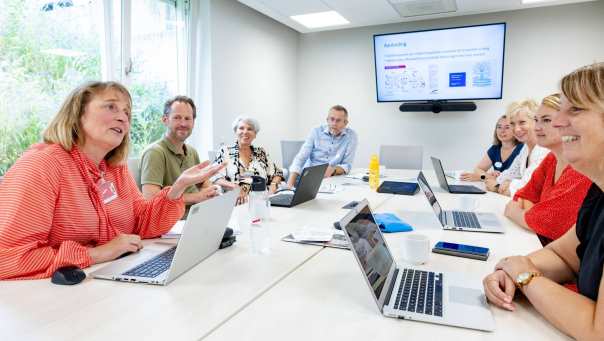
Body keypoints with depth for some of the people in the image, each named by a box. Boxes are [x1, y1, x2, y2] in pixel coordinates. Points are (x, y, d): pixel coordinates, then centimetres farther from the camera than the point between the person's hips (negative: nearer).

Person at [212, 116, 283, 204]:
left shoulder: (261, 152, 19)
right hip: (235, 201, -2)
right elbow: (216, 178, -2)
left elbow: (277, 173, 21)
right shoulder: (225, 151, 10)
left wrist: (273, 185, -3)